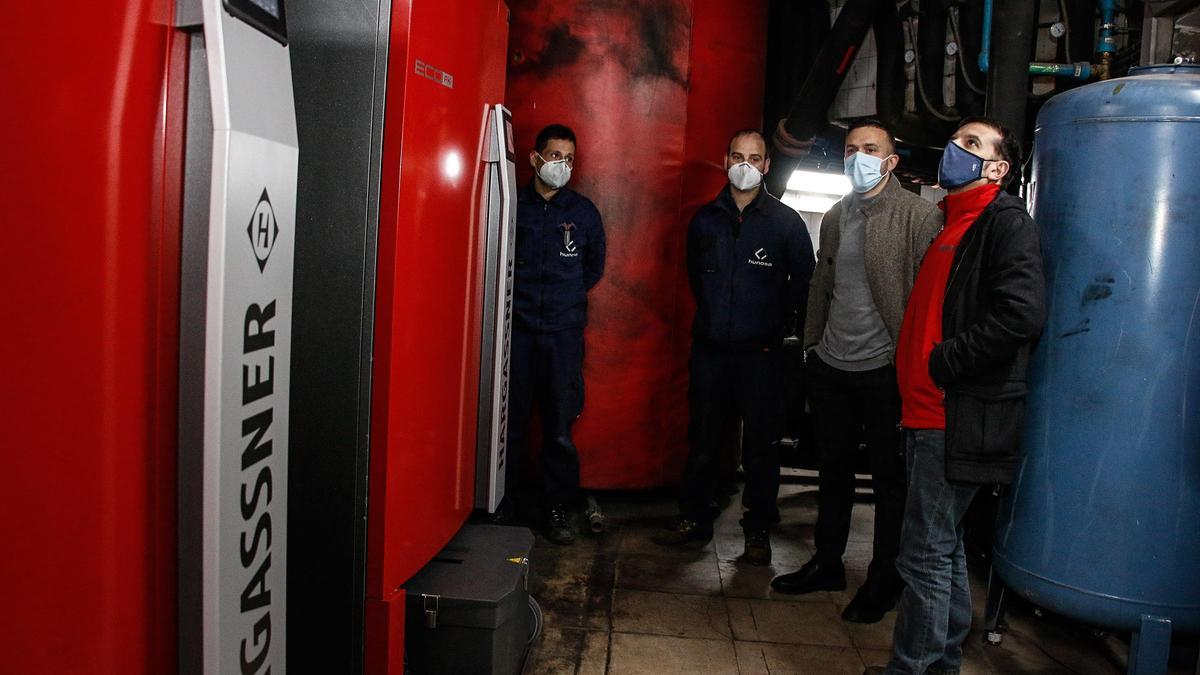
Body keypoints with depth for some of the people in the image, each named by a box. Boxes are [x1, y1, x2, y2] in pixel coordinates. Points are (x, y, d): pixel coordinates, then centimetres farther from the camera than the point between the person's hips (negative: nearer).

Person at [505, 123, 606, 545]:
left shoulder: (584, 212, 9)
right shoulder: (512, 205, 5)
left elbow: (594, 266, 19)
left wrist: (568, 294, 12)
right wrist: (520, 293, 6)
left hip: (563, 331, 1)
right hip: (516, 326, 0)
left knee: (560, 424, 1)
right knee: (510, 420, 3)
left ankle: (558, 507, 12)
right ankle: (502, 502, 15)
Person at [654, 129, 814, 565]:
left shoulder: (786, 222, -1)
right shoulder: (706, 218, 8)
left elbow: (803, 281, 3)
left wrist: (780, 328, 0)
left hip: (760, 353, -3)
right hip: (709, 349, 3)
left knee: (760, 445, 3)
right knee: (703, 439, 10)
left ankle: (758, 532, 14)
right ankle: (694, 520, 23)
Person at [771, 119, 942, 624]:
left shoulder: (920, 216, -10)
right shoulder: (835, 216, 11)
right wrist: (812, 343, 13)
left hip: (885, 369, -6)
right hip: (831, 366, 6)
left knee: (891, 479, 9)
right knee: (833, 470, 18)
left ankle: (883, 582, 24)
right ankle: (827, 564, 34)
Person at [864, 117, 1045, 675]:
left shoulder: (1007, 223, -9)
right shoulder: (953, 226, 19)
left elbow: (1022, 314, -23)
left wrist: (942, 362, -17)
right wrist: (915, 372, 12)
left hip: (960, 418, -9)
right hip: (930, 412, 9)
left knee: (926, 554, -5)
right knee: (944, 547, 17)